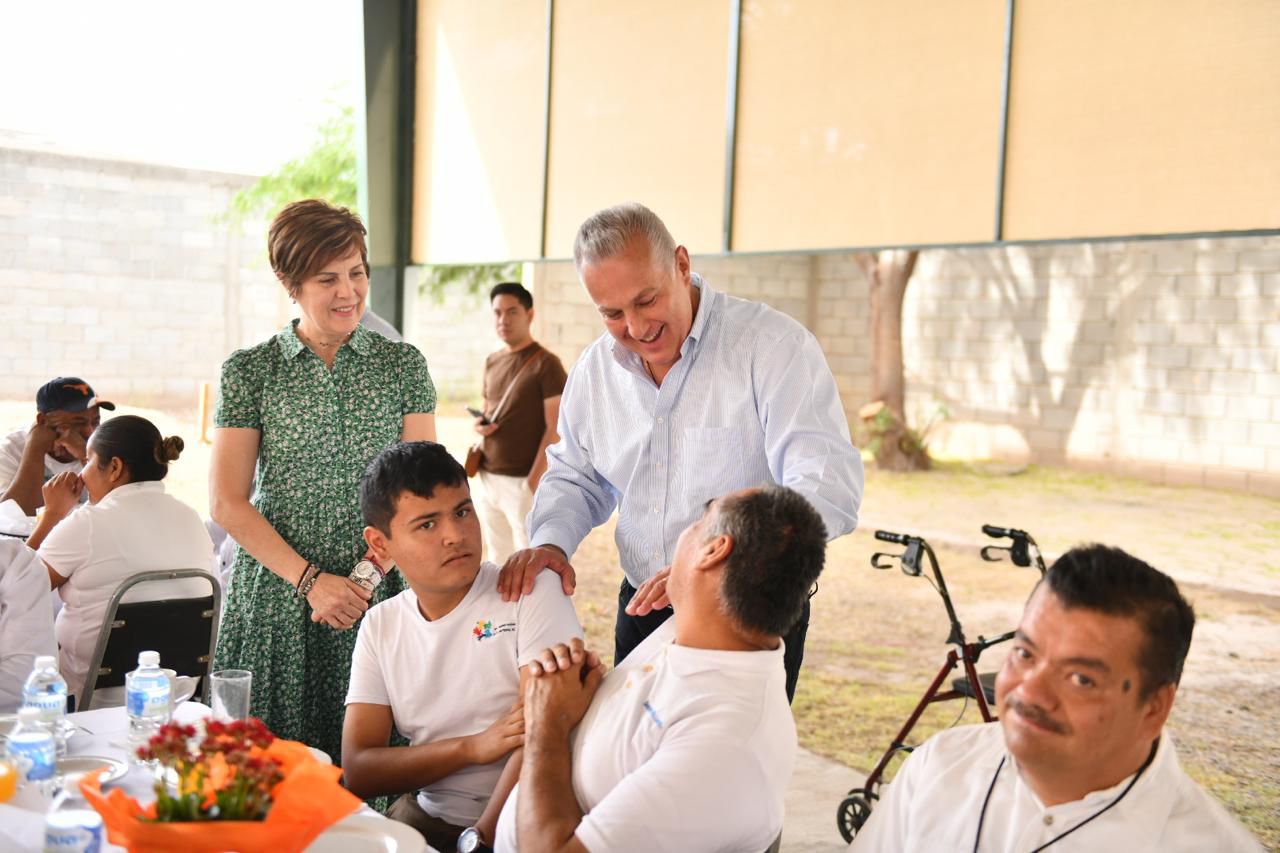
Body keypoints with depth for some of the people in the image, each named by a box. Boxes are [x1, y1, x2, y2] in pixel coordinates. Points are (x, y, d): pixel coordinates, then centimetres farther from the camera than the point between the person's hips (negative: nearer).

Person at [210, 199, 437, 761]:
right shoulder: (250, 370, 2)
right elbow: (227, 503, -1)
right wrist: (310, 580, -10)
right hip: (278, 599, -1)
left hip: (380, 601, 1)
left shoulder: (403, 364, 6)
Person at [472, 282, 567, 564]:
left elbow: (554, 430, -13)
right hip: (487, 478, 7)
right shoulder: (492, 362, 12)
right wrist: (482, 423, 1)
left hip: (522, 481, -7)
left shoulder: (546, 364, -9)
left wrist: (533, 482, -17)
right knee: (496, 560, 12)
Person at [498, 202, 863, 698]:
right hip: (642, 609, 5)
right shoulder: (595, 369, 2)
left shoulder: (775, 346, -17)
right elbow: (575, 476, 17)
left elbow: (829, 491, -26)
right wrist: (550, 541, -5)